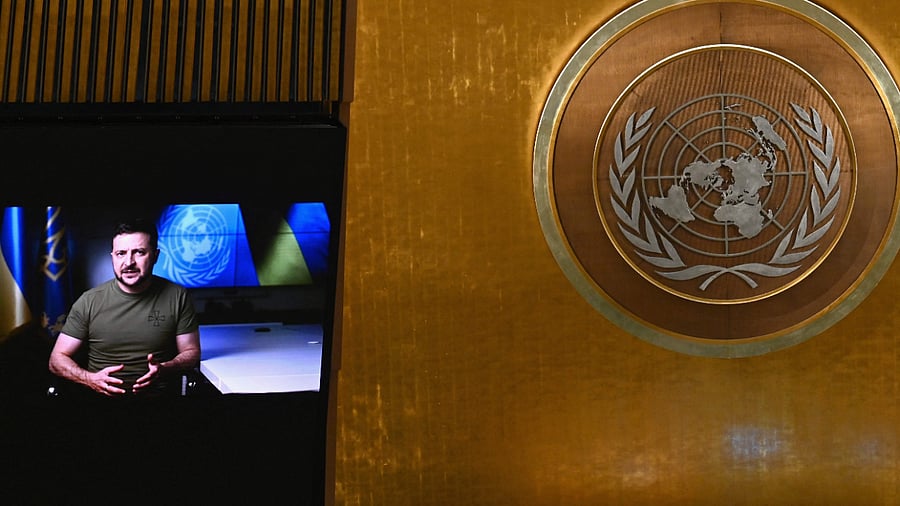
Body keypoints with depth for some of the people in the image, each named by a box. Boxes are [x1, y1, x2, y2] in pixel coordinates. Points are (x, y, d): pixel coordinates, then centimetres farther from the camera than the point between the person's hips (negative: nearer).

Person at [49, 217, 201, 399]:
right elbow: (57, 359, 6)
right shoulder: (89, 301, 2)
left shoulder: (178, 297, 1)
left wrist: (163, 370, -14)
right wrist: (91, 379, -13)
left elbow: (192, 352, 7)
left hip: (159, 393, 1)